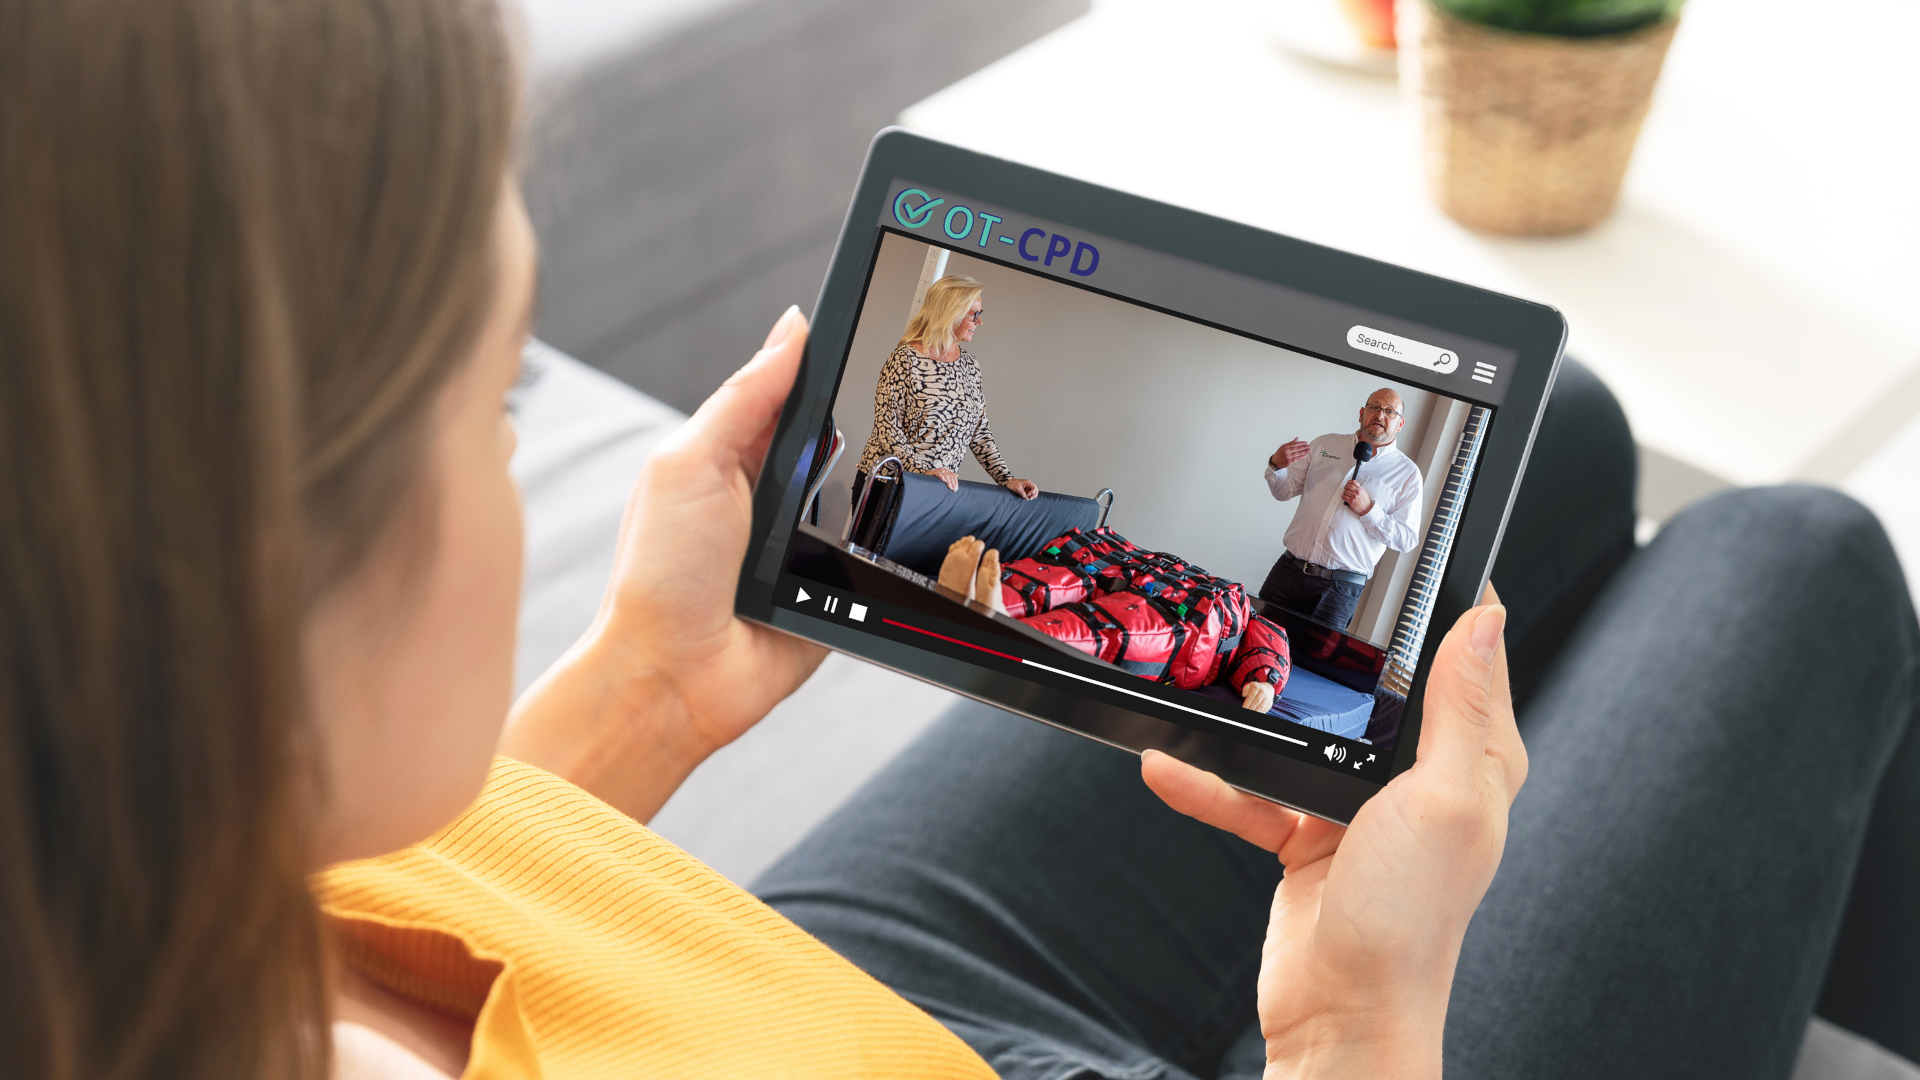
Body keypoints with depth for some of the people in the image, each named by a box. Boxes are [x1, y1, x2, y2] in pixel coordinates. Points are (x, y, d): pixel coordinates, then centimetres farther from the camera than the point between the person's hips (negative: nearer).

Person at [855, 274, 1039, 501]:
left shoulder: (970, 365, 9)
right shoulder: (906, 359, -11)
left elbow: (979, 432, 11)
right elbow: (886, 427, -16)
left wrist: (1006, 479, 0)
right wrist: (923, 470, -27)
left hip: (939, 489, 5)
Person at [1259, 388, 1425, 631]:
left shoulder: (1407, 474, 5)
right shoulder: (1325, 444, 14)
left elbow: (1407, 539, 0)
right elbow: (1285, 490, 16)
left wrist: (1368, 510, -13)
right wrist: (1276, 465, -7)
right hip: (1289, 571, 3)